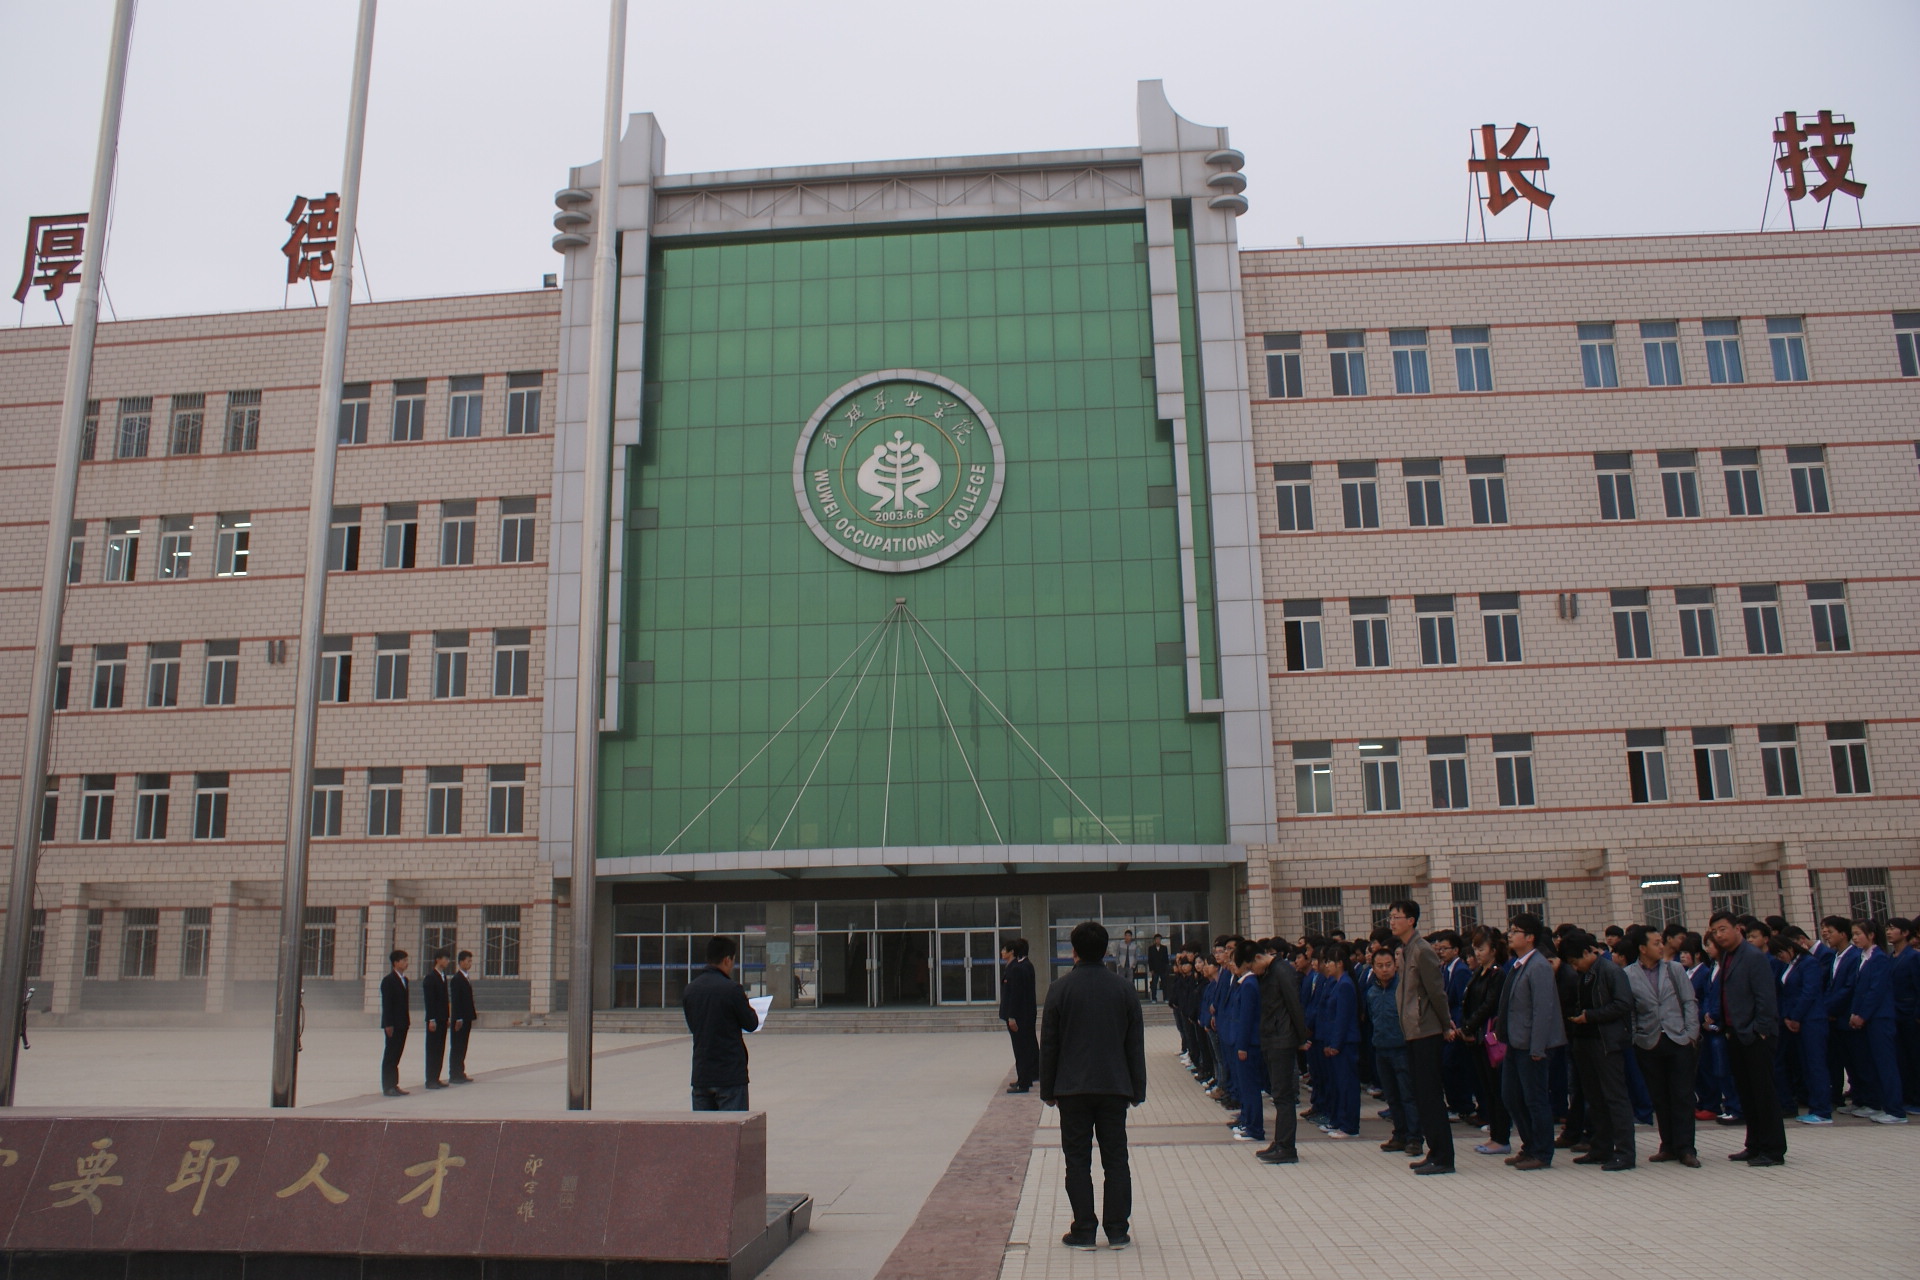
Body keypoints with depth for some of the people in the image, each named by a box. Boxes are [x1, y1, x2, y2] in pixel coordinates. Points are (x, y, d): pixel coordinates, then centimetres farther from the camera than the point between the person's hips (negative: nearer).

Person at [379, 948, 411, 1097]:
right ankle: (387, 1087, 1)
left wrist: (407, 1021, 11)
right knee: (390, 1055, -3)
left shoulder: (404, 979, 14)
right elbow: (386, 1004, -14)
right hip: (393, 1025, -8)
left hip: (402, 1024, 8)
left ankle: (393, 1085, 15)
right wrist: (388, 1024, -18)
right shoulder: (388, 980, -11)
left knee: (396, 1055, 11)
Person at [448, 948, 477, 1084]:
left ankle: (460, 1073, 17)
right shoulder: (456, 979, -13)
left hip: (467, 1018, 9)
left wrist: (473, 1013, 11)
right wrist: (458, 1019, -20)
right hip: (460, 1018, -9)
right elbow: (454, 1000, -17)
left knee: (462, 1047, 12)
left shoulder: (467, 978, 14)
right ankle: (454, 1075, 1)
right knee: (456, 1046, -3)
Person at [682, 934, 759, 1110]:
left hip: (700, 1075, 6)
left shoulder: (689, 990, 5)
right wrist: (746, 1004, 15)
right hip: (730, 1075, -6)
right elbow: (751, 1024, -6)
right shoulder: (731, 989, -14)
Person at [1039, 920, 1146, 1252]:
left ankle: (1084, 1231, 6)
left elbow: (1049, 1044, -2)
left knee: (1078, 1161, 5)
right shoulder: (1125, 989, 1)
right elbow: (1136, 1044, 5)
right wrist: (1137, 1090, 12)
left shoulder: (1060, 989, -5)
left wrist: (1048, 1090, 6)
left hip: (1072, 1088, -2)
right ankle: (1117, 1231, 10)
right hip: (1115, 1086, 2)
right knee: (1115, 1159, 9)